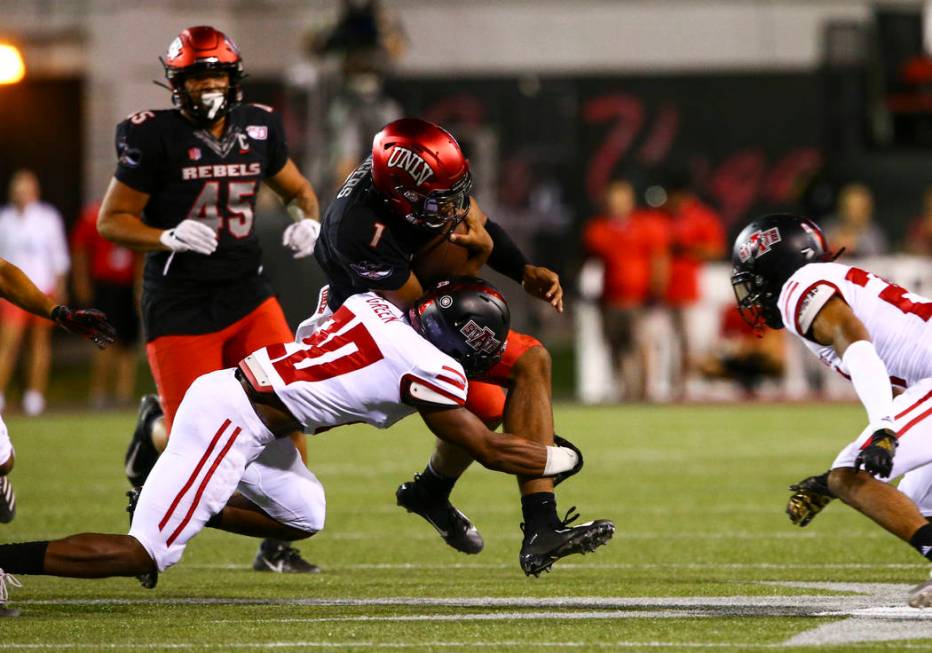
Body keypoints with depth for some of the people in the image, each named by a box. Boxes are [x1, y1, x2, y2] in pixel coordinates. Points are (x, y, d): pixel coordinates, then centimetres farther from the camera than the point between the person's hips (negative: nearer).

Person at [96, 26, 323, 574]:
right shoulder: (155, 137, -10)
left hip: (247, 294, 4)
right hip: (180, 306, -4)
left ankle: (277, 545, 1)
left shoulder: (257, 128, 5)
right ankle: (156, 427, 32)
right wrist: (170, 237, -23)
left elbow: (298, 190, 21)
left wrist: (309, 222, -2)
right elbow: (112, 221, -5)